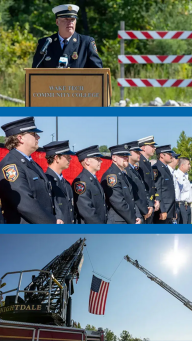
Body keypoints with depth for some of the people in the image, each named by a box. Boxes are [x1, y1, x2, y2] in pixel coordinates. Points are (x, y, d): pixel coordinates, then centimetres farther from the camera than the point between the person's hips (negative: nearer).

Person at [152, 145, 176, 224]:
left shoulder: (166, 169, 19)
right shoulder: (156, 169, -12)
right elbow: (157, 192, -18)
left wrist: (174, 211, 20)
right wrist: (162, 211, -21)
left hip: (169, 213, 10)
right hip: (162, 212, -10)